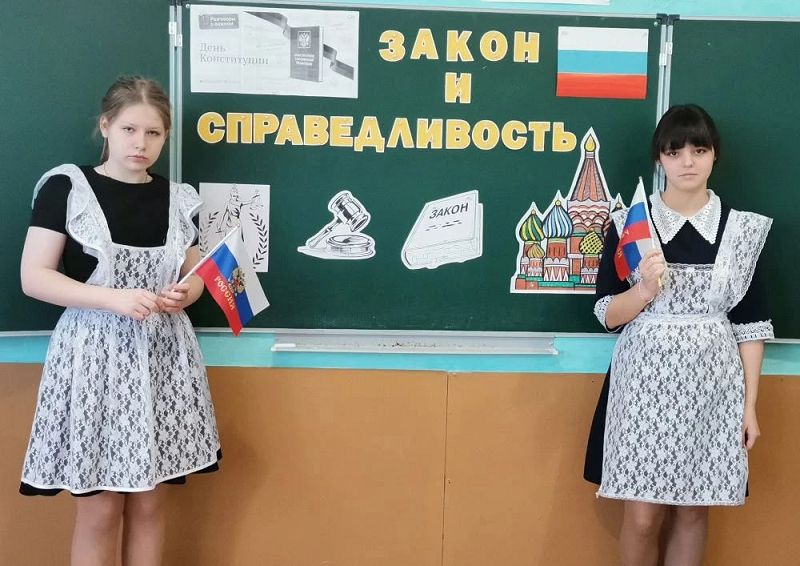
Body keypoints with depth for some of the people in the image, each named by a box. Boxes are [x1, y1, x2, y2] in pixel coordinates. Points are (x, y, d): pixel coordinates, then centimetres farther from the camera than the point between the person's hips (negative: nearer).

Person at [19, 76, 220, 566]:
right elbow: (33, 278, -9)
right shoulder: (66, 187, -4)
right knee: (100, 510, 2)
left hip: (162, 354, 4)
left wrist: (183, 295, -6)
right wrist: (113, 298, -20)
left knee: (149, 502, 10)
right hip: (96, 353, -3)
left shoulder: (176, 198, 8)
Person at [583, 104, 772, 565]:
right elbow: (607, 315, -1)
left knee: (694, 510, 10)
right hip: (647, 381, -1)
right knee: (643, 516, 1)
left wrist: (750, 404, 0)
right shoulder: (629, 224, -2)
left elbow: (750, 323, 3)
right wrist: (646, 290, -20)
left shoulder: (742, 229, 1)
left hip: (713, 384, 1)